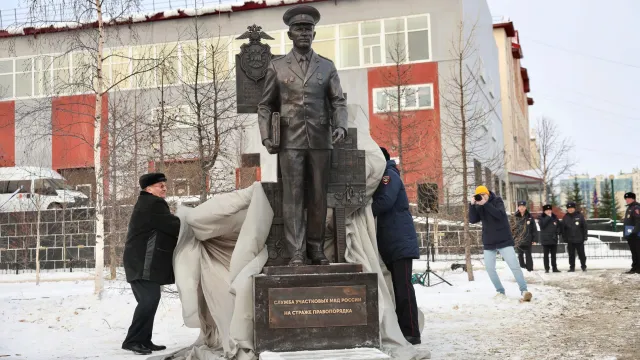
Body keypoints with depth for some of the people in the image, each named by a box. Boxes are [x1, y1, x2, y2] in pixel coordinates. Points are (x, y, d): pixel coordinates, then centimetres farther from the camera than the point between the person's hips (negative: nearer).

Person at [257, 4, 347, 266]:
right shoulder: (277, 67, 8)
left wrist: (341, 126, -12)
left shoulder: (327, 66, 11)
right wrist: (265, 136, -3)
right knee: (292, 197, -4)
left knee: (318, 196, 4)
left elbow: (338, 101, 6)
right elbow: (265, 105, 9)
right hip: (290, 141, -1)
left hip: (320, 141, 1)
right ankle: (296, 252, -3)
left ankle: (316, 248, 14)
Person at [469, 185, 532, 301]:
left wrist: (485, 204, -29)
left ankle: (524, 290, -7)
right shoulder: (479, 206, 5)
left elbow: (500, 214, -24)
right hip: (489, 242, 5)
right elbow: (472, 220, -8)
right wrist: (472, 205, -20)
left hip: (504, 240, -5)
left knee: (514, 266, -9)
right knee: (489, 268, 4)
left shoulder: (497, 200, -6)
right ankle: (500, 291, 16)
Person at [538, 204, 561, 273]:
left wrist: (556, 233, -2)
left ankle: (554, 268, 15)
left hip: (554, 239, 3)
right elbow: (542, 225, -19)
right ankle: (546, 268, 6)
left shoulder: (555, 217, 8)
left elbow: (559, 226, 15)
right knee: (546, 255, 2)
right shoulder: (542, 218, -2)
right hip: (545, 239, -3)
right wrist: (548, 217, -16)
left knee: (553, 254, 9)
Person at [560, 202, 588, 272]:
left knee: (581, 254, 5)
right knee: (571, 255, 6)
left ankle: (583, 266, 18)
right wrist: (564, 238, 2)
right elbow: (562, 229, 7)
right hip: (570, 240, 2)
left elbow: (585, 227, 1)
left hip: (579, 240, -2)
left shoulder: (579, 216, -1)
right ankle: (572, 267, 13)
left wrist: (585, 237, -3)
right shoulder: (565, 217, 4)